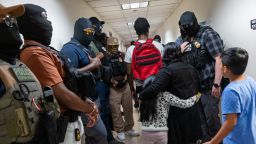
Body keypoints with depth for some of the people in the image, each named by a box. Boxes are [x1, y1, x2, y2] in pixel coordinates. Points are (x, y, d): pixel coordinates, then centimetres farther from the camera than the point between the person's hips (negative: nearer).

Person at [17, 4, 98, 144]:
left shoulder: (40, 50, 9)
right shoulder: (37, 53, -23)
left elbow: (67, 79, 10)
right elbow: (63, 95, -26)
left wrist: (85, 103, 5)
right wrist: (89, 109, -11)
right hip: (64, 125, -9)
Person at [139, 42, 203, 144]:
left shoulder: (167, 70, -17)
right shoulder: (191, 68, 6)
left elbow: (153, 89, -27)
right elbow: (198, 86, 18)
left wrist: (140, 96, -12)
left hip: (178, 112, -6)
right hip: (193, 109, 7)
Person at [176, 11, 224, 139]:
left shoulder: (207, 34, -9)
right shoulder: (180, 40, 8)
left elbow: (219, 60, -14)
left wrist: (216, 84, -19)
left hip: (208, 84, -5)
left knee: (211, 116, 3)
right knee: (199, 117, 15)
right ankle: (206, 139, 34)